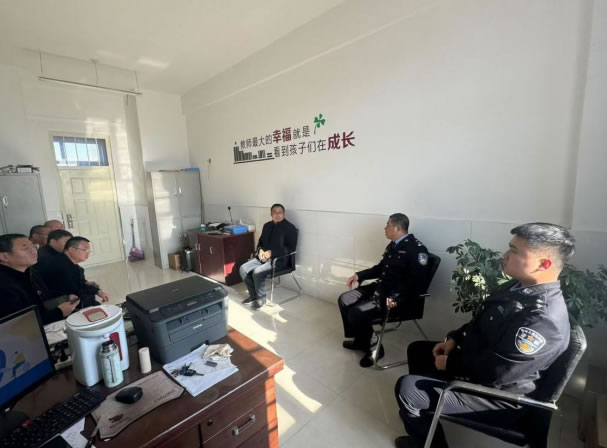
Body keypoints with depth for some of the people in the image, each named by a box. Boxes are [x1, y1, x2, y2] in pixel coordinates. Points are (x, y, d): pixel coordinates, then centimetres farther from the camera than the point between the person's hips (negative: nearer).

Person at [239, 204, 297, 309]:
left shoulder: (290, 228, -8)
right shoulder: (267, 225, 13)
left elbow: (291, 248, -13)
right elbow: (261, 241, 22)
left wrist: (272, 252, -19)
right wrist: (260, 250, -2)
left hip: (278, 259, -7)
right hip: (263, 257, 7)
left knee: (257, 272, -27)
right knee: (243, 269, -10)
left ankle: (261, 298, -3)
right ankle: (253, 295, 8)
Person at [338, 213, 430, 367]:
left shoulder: (416, 249, -16)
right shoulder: (392, 245, 11)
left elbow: (417, 281, -22)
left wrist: (396, 298, -32)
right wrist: (359, 275, 12)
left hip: (394, 296, -9)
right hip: (379, 288, 9)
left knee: (356, 313, -22)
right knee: (344, 300, 1)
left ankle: (373, 346, 6)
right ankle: (359, 339, 20)